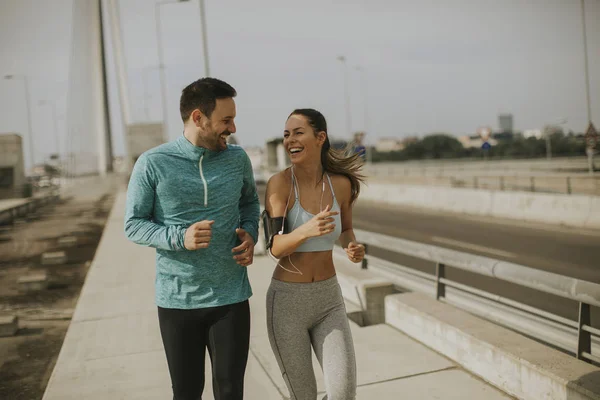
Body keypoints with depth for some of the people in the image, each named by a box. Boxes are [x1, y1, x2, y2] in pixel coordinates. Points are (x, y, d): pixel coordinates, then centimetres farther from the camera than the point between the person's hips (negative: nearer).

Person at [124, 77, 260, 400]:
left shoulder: (237, 159, -1)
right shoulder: (152, 164, -10)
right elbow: (133, 225, -5)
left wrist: (250, 233, -4)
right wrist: (179, 238, -23)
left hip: (230, 297, 2)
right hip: (176, 299, -1)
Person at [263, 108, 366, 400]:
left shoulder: (341, 183, -2)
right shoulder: (278, 183, -13)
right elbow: (276, 248, -18)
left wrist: (354, 248, -10)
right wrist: (307, 229, -40)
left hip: (328, 301, 3)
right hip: (287, 302, -3)